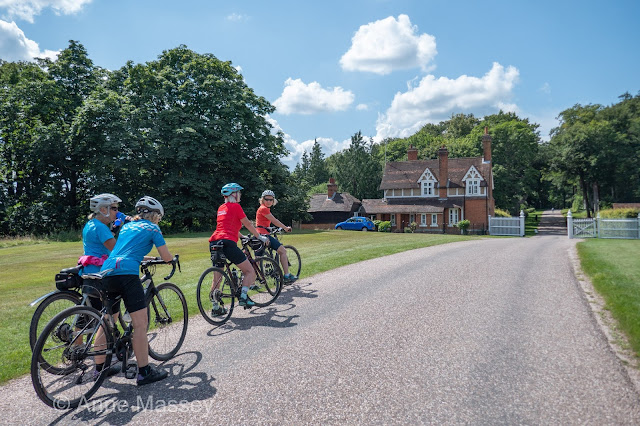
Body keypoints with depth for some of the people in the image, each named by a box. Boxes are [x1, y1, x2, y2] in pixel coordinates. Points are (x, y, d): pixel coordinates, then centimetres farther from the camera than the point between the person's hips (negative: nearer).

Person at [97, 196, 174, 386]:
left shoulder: (127, 226, 27)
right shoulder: (152, 228, 8)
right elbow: (167, 258, 7)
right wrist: (171, 258, 28)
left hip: (106, 273, 8)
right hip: (126, 273, -8)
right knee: (140, 323, -6)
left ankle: (99, 368, 27)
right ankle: (144, 372, -5)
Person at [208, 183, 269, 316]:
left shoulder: (221, 208, 23)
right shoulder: (235, 206, 1)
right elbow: (248, 224, 5)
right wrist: (260, 237, 16)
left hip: (214, 242, 8)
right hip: (227, 243, -8)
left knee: (217, 277, 15)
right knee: (250, 271, 4)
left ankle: (216, 307, 16)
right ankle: (243, 297, -7)